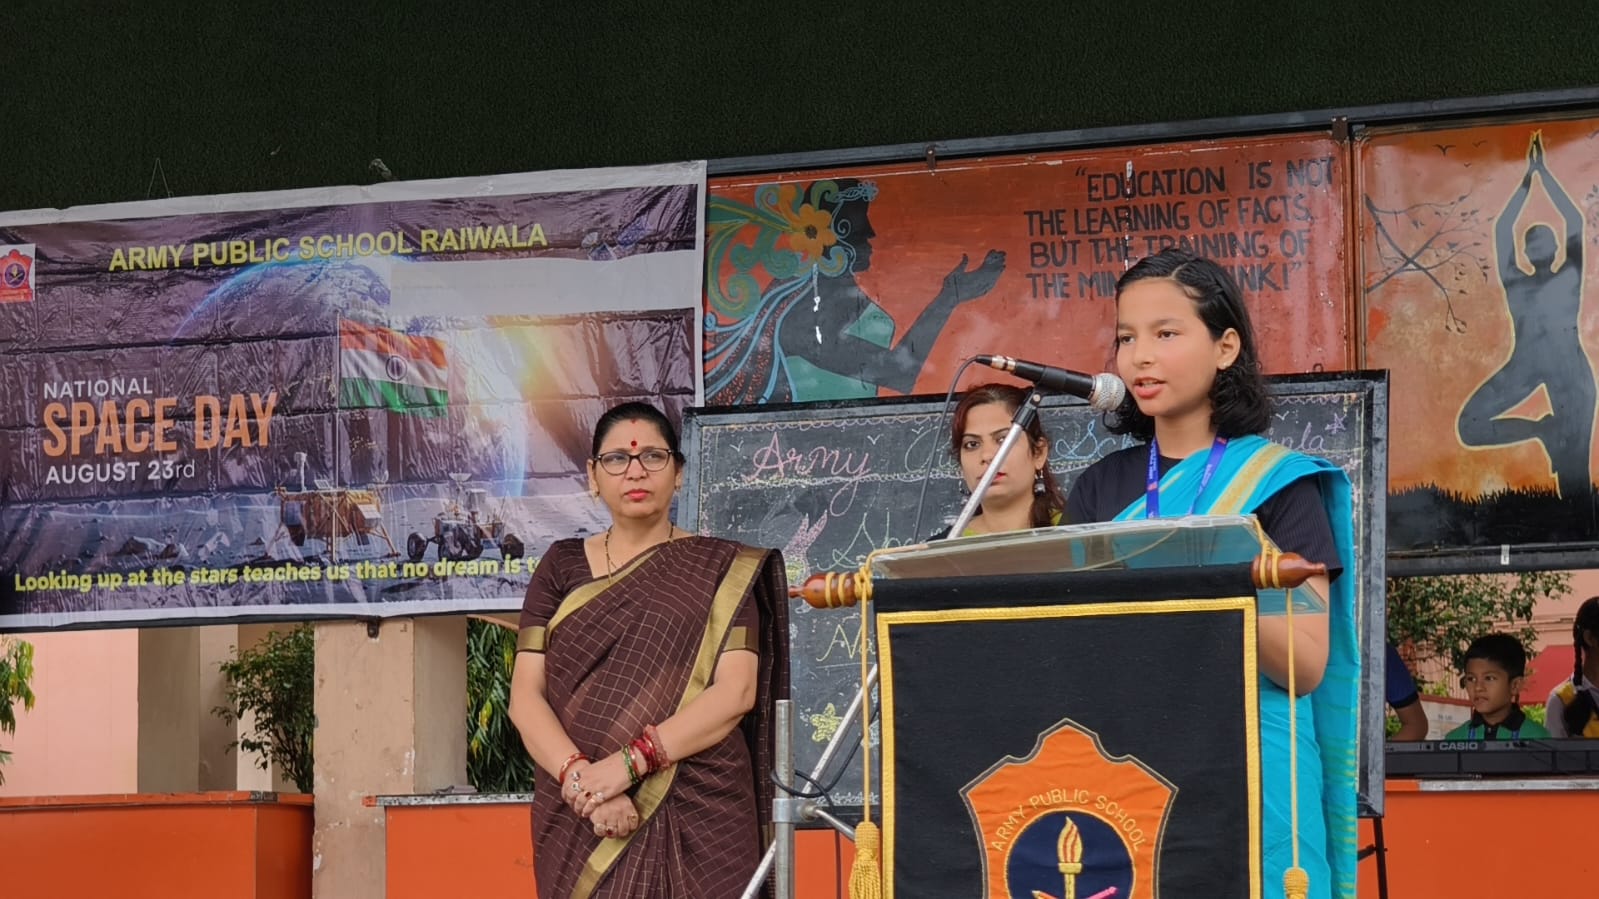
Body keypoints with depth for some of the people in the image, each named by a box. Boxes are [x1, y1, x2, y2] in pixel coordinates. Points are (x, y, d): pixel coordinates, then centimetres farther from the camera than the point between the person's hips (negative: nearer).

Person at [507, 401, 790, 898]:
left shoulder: (720, 569, 4)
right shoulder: (562, 566, 9)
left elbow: (736, 691, -7)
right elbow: (526, 696, 2)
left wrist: (628, 762, -17)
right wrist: (581, 777, -16)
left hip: (697, 818, -1)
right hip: (577, 820, 1)